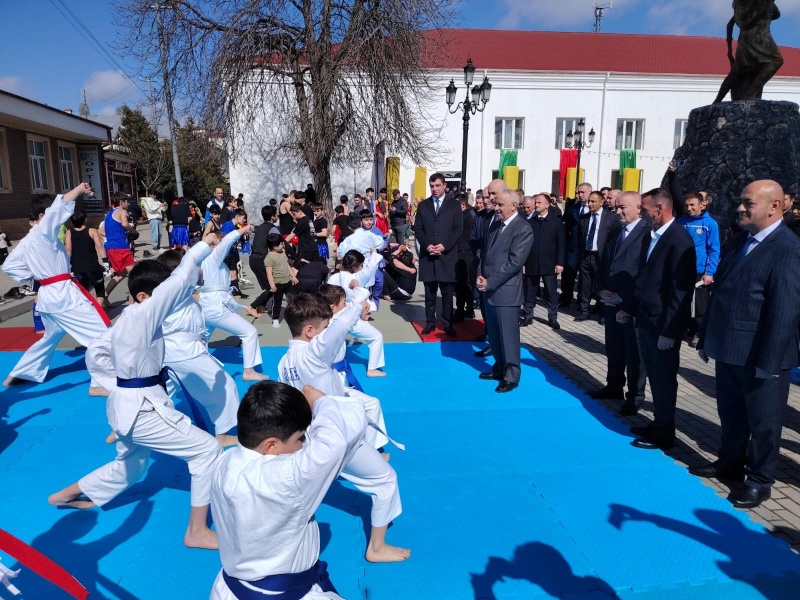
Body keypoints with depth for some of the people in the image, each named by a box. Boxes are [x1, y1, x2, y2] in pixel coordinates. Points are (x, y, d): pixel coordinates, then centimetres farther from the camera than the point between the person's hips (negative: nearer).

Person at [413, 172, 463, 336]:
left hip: (447, 256, -2)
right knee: (430, 293, 7)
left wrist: (444, 246, -13)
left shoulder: (454, 204, 6)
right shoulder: (423, 205, 12)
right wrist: (427, 245, -10)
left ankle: (448, 323, 11)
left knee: (447, 293, 2)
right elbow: (417, 229, 6)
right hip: (427, 255, 2)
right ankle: (430, 322, 15)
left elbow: (458, 229, -1)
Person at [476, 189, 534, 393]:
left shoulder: (523, 229, -12)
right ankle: (500, 368, 31)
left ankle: (511, 376, 14)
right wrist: (480, 275, 0)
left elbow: (515, 262, -18)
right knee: (493, 333, 16)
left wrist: (490, 282, -17)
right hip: (489, 288, 8)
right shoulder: (495, 224, 14)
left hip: (505, 290, -8)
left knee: (508, 334, 1)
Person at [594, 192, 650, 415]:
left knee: (633, 351, 5)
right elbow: (603, 265, 15)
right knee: (613, 348, 19)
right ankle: (614, 386, 35)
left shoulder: (647, 233, -14)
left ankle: (635, 396, 19)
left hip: (632, 304, -8)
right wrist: (602, 289, -1)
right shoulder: (615, 233, 13)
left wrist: (623, 296, -18)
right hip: (612, 302, 8)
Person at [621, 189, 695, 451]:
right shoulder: (653, 235, 9)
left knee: (664, 379, 6)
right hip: (645, 319, 8)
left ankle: (664, 434, 21)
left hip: (662, 324, -8)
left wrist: (669, 330, -20)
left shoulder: (679, 241, -18)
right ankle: (658, 424, 34)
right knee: (654, 377, 19)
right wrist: (629, 307, 14)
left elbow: (681, 290, -20)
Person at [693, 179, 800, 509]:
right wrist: (706, 338, 12)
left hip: (759, 356, -7)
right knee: (730, 413, 21)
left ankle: (759, 480, 27)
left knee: (763, 421, 10)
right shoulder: (738, 241, 9)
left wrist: (768, 361, -20)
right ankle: (729, 463, 39)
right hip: (729, 350, 8)